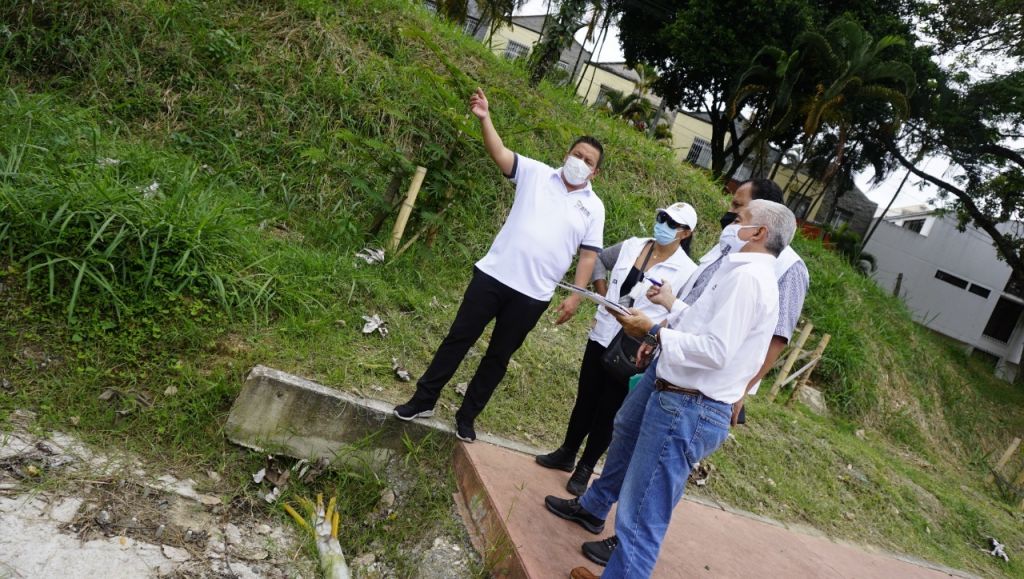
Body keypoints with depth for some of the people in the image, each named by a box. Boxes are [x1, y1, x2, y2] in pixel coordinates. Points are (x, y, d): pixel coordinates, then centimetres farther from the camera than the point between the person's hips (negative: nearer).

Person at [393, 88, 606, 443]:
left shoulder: (593, 207, 5)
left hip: (533, 294, 0)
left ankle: (467, 416, 25)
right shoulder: (536, 174, 4)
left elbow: (589, 255, 3)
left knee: (499, 356, 10)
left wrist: (576, 296, -5)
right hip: (493, 275, 0)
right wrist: (485, 119, -23)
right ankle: (424, 400, 21)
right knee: (459, 338, 7)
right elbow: (499, 154, -8)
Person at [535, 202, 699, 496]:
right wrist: (603, 294, 8)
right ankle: (566, 454, 36)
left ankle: (585, 469, 26)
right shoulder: (632, 246, 2)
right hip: (601, 337, 4)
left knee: (608, 411, 9)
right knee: (585, 400, 17)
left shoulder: (687, 272, -12)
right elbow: (599, 259, 19)